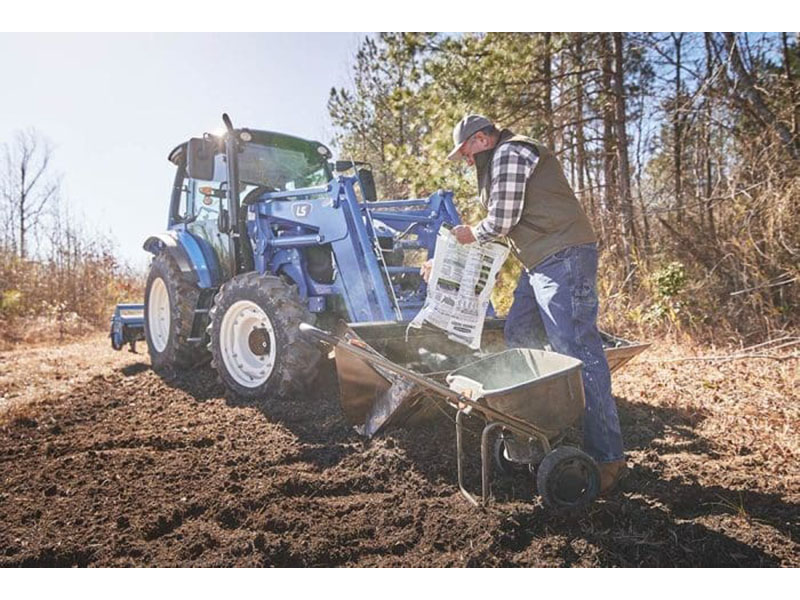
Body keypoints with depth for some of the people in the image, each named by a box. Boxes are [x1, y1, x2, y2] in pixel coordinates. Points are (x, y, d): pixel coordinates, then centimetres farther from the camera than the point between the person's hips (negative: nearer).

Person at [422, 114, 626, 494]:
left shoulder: (508, 154, -7)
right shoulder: (502, 161, 26)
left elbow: (502, 221, -14)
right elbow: (505, 227, 28)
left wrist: (472, 234, 8)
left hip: (564, 259, -11)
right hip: (541, 262, 11)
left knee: (577, 352, -13)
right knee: (516, 339, 14)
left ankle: (607, 456, -6)